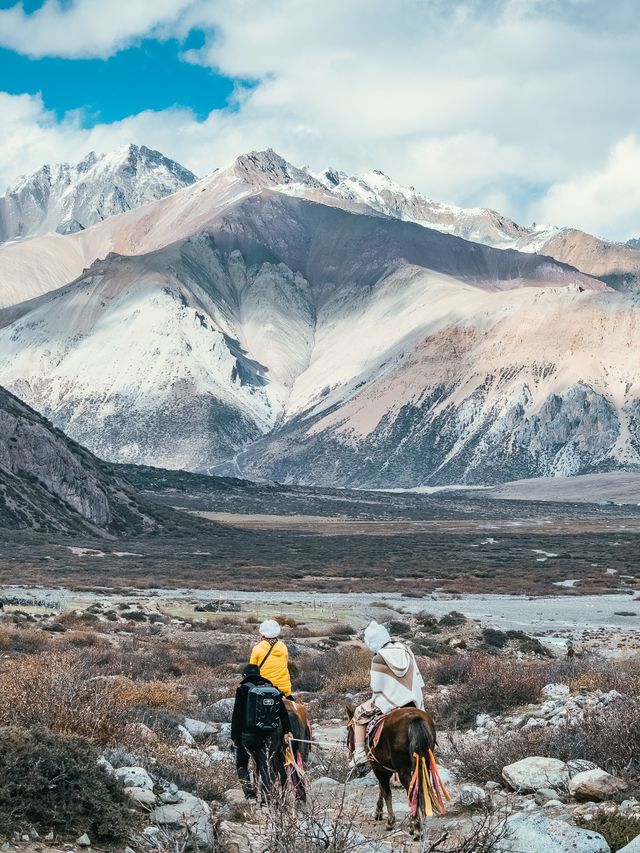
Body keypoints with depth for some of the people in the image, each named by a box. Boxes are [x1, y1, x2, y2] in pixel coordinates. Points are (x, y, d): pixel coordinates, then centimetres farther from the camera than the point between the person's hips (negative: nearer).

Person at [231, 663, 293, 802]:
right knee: (265, 765, 8)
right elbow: (283, 712, 8)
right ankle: (267, 796, 0)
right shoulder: (272, 689, 7)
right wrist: (287, 731, 12)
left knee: (242, 764, 11)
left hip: (247, 734, -3)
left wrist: (235, 736, -4)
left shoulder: (243, 689, -5)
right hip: (268, 736, 3)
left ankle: (250, 793, -1)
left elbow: (237, 715, -8)